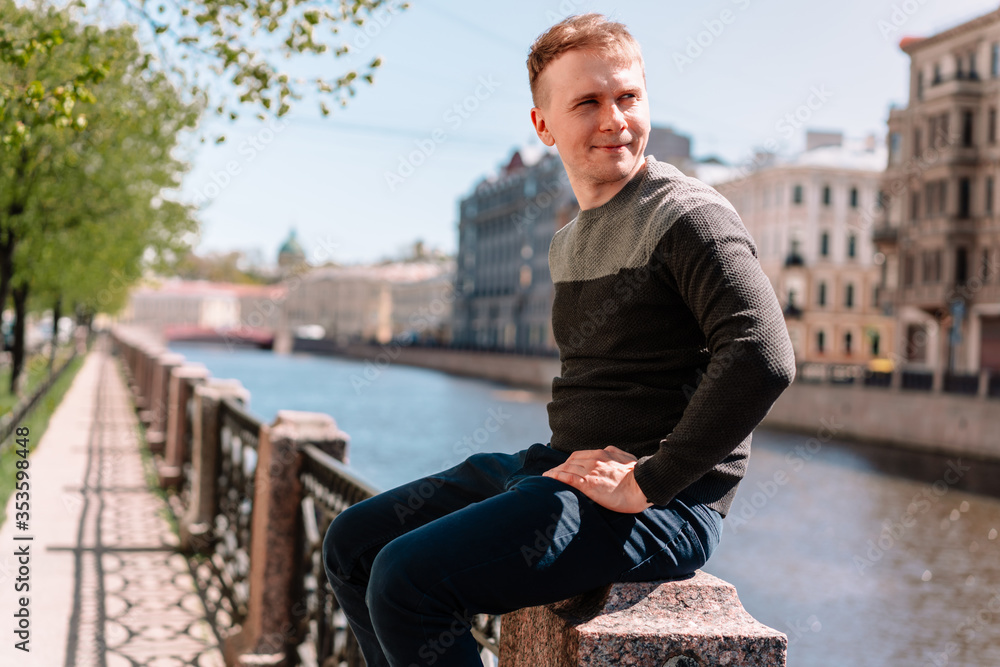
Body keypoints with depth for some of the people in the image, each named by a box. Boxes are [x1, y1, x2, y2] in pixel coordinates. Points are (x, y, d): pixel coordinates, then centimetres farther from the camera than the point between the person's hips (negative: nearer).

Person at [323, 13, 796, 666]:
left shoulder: (689, 215, -11)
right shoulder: (569, 242, 16)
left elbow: (764, 358, -27)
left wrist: (647, 483, -22)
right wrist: (571, 459, 11)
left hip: (661, 506, -9)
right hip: (559, 466, 9)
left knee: (407, 579, -23)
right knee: (353, 545, 10)